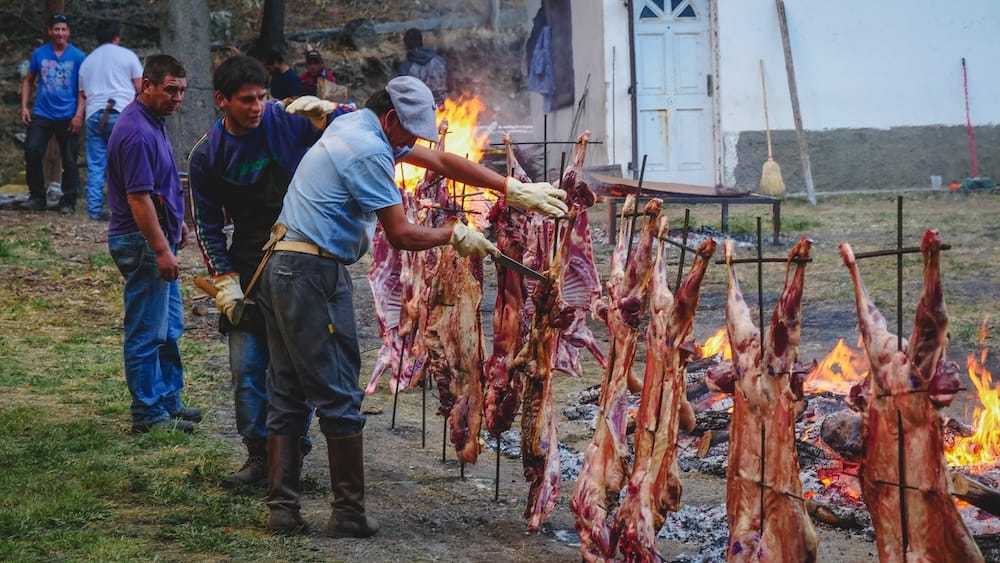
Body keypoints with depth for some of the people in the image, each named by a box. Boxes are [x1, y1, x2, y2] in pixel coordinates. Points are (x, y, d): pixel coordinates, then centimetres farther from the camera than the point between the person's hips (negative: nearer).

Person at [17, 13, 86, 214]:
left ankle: (68, 201, 13)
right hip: (41, 115, 1)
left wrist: (79, 115, -10)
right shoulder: (39, 54, 4)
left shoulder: (77, 56, -1)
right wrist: (24, 106, 2)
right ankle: (37, 197, 3)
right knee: (32, 152, -10)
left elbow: (83, 88, -1)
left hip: (68, 117, -1)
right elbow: (28, 81, 13)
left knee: (69, 160, 3)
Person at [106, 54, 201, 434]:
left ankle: (168, 401, 27)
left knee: (168, 330, 17)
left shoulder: (153, 123, 11)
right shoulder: (137, 132, -21)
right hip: (143, 243, -11)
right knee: (146, 333, -2)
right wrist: (162, 249, -24)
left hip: (158, 237, 11)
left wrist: (176, 221, 25)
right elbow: (138, 198, -24)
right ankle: (148, 414, 5)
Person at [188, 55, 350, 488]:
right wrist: (224, 282, -5)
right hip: (249, 268, 2)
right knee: (247, 367, 0)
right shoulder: (207, 155, -1)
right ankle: (259, 455, 11)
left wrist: (324, 113, -25)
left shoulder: (287, 121, -8)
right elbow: (207, 225, 5)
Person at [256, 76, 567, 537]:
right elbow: (402, 235, -16)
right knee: (338, 397, -3)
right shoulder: (369, 151, -15)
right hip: (314, 274, -10)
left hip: (281, 267, 10)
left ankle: (282, 509, 9)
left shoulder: (356, 127, 16)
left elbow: (440, 161, 17)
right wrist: (456, 235, 1)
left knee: (287, 395, 9)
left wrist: (514, 190, 14)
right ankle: (349, 514, 2)